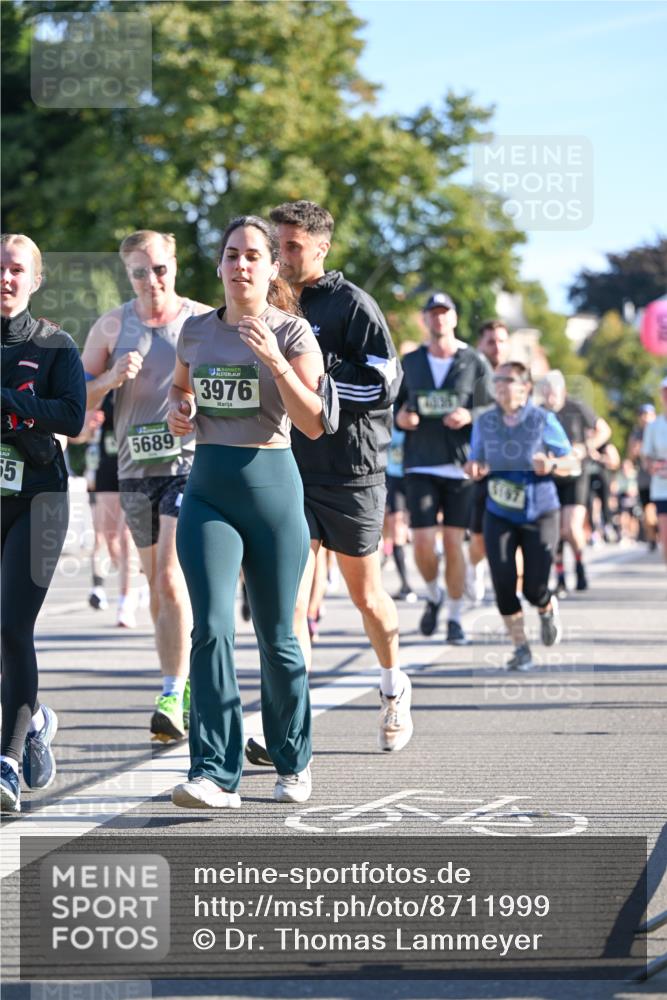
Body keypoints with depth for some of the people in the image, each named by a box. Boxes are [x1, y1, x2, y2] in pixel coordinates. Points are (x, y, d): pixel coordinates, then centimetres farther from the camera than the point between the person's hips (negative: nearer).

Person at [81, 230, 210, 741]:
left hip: (191, 463, -4)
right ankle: (185, 679, 27)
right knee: (157, 584, 11)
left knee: (171, 579, -16)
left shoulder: (205, 323, 0)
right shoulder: (111, 327, 6)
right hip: (137, 468, 4)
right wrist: (110, 378, -13)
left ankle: (172, 698, -16)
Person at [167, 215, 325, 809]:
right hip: (208, 491, 2)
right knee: (213, 628, -13)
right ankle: (216, 775, -16)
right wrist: (179, 410, 5)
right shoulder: (197, 331, 9)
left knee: (276, 636, 6)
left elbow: (314, 425, -11)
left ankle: (293, 764, 26)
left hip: (271, 489, -2)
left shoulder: (291, 331, -3)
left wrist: (276, 362, -22)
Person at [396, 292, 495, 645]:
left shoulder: (475, 363, 4)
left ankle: (455, 618, 12)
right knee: (422, 541, -9)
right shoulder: (409, 363, 10)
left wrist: (469, 416, -15)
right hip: (421, 466, 1)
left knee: (454, 543, -1)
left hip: (461, 466, -1)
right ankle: (433, 595, 21)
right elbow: (392, 404, 17)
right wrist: (399, 417, -5)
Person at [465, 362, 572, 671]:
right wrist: (475, 469, -15)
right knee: (503, 581, -11)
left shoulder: (543, 420, -8)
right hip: (499, 515, 2)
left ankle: (548, 609, 36)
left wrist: (551, 465, -23)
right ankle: (520, 648, 6)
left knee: (534, 588, -3)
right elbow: (476, 462, 9)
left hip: (540, 512, -2)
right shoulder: (485, 422, 1)